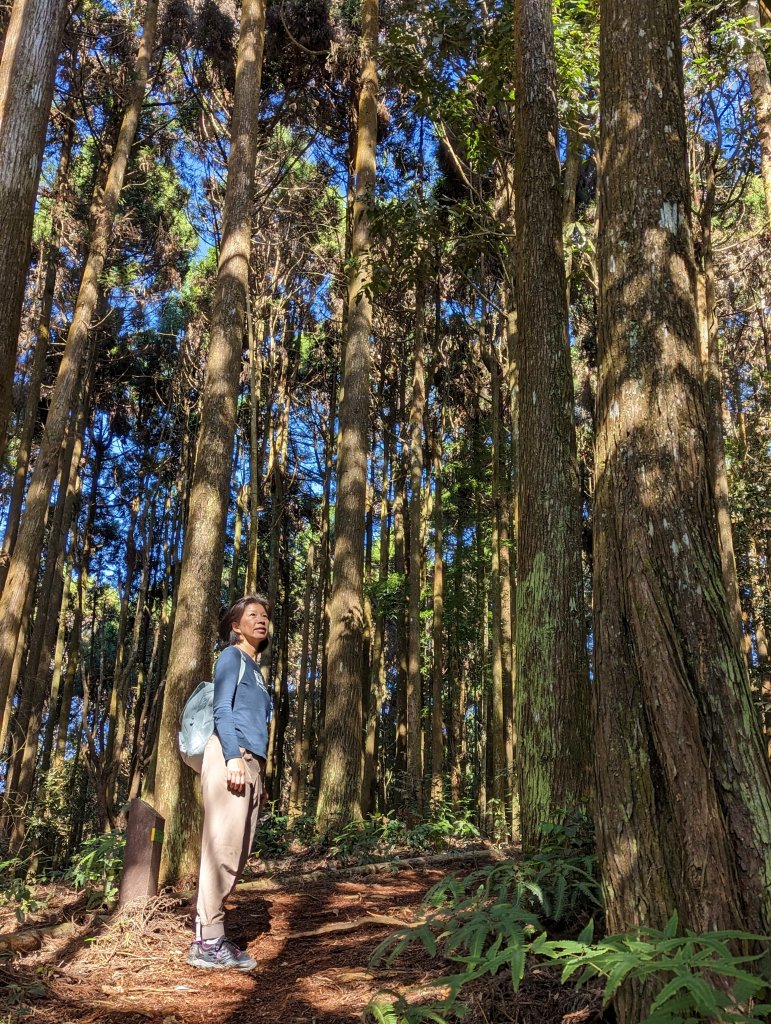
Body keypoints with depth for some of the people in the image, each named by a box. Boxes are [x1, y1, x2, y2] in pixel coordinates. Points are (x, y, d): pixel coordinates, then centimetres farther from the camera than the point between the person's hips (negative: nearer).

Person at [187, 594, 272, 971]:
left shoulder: (254, 668, 25)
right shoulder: (231, 657, 2)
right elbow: (222, 710, -9)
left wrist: (258, 767, 19)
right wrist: (234, 756, -19)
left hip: (251, 763, 9)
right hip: (231, 756, -9)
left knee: (235, 853, 6)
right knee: (222, 847, -11)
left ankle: (210, 936, 10)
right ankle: (207, 941, -9)